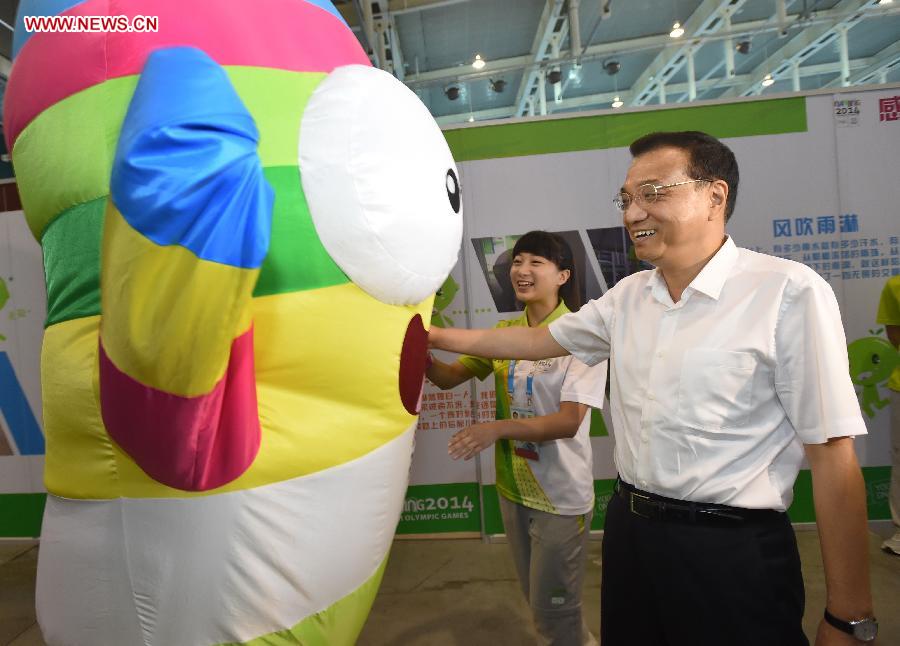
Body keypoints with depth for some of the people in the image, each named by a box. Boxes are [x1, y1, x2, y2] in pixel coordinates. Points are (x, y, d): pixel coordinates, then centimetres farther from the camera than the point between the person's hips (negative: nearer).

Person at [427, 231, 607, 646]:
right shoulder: (505, 332, 3)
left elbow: (569, 422, -22)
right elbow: (449, 377, 1)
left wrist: (496, 428, -35)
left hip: (561, 495, -6)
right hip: (513, 487, 6)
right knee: (538, 603, 24)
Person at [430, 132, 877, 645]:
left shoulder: (788, 292, -15)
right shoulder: (627, 298, 3)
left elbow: (833, 454, -15)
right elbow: (538, 341, 14)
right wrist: (434, 336, 11)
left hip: (733, 550, -5)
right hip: (630, 531, 6)